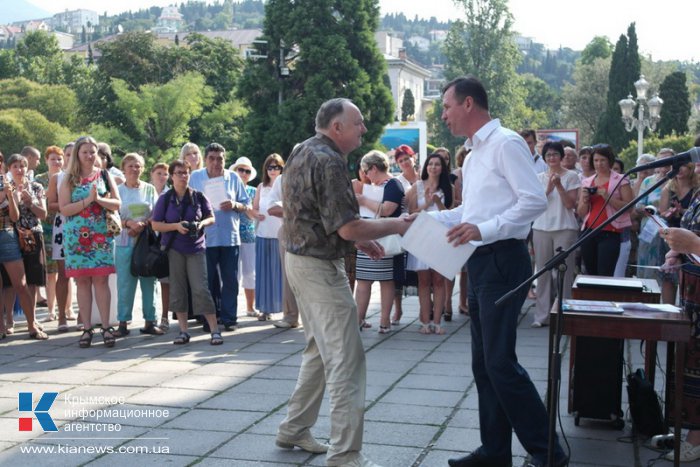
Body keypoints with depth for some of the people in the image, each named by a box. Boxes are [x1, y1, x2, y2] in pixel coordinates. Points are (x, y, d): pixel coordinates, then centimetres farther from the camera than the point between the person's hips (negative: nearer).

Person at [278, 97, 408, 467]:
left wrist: (357, 240, 14)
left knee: (319, 350, 20)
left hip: (300, 260, 10)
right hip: (320, 267, -10)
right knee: (346, 359, -7)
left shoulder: (302, 152, 11)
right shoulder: (329, 162, -20)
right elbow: (348, 228, -23)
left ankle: (295, 429, 28)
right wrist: (395, 225, -10)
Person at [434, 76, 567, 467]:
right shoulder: (474, 153, 17)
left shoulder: (506, 143, -11)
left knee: (500, 361, -10)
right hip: (481, 262, 10)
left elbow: (535, 200, -19)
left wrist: (484, 230, -24)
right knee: (484, 362, 13)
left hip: (503, 261, -10)